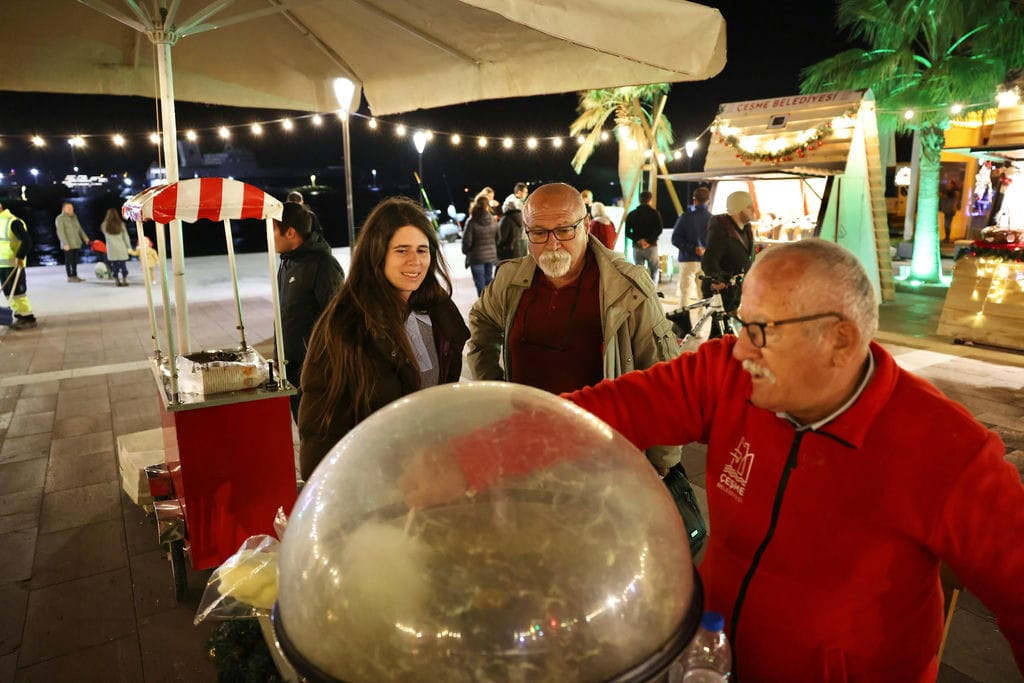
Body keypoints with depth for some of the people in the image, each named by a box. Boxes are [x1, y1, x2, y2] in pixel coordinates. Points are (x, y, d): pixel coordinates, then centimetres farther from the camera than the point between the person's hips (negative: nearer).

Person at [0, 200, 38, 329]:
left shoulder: (13, 222, -14)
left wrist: (20, 257, -23)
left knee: (17, 292, -5)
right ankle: (19, 316, 20)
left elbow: (27, 241, -19)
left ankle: (29, 318, 2)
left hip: (14, 265, -8)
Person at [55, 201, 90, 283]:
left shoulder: (74, 217, 11)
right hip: (68, 244, -6)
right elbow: (60, 232, -14)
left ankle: (75, 276, 17)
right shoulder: (60, 218, -9)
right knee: (69, 260, -2)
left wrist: (84, 237, 8)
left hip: (76, 243, 6)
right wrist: (65, 244, -20)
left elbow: (79, 228, 21)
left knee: (75, 260, 10)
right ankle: (70, 277, 4)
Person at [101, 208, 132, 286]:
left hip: (111, 249, 1)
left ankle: (117, 281, 7)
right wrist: (129, 246, 8)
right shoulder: (121, 224, -3)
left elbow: (106, 235, 9)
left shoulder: (105, 225, -2)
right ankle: (124, 281, 6)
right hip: (121, 248, 0)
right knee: (123, 265, 6)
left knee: (114, 265, 6)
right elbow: (125, 236, 1)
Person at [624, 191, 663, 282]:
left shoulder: (632, 214, 5)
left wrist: (638, 240, -5)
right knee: (654, 271, 9)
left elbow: (627, 232, -1)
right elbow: (659, 230, -13)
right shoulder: (654, 213, -2)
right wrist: (649, 241, -10)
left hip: (637, 247, 2)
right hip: (651, 247, -2)